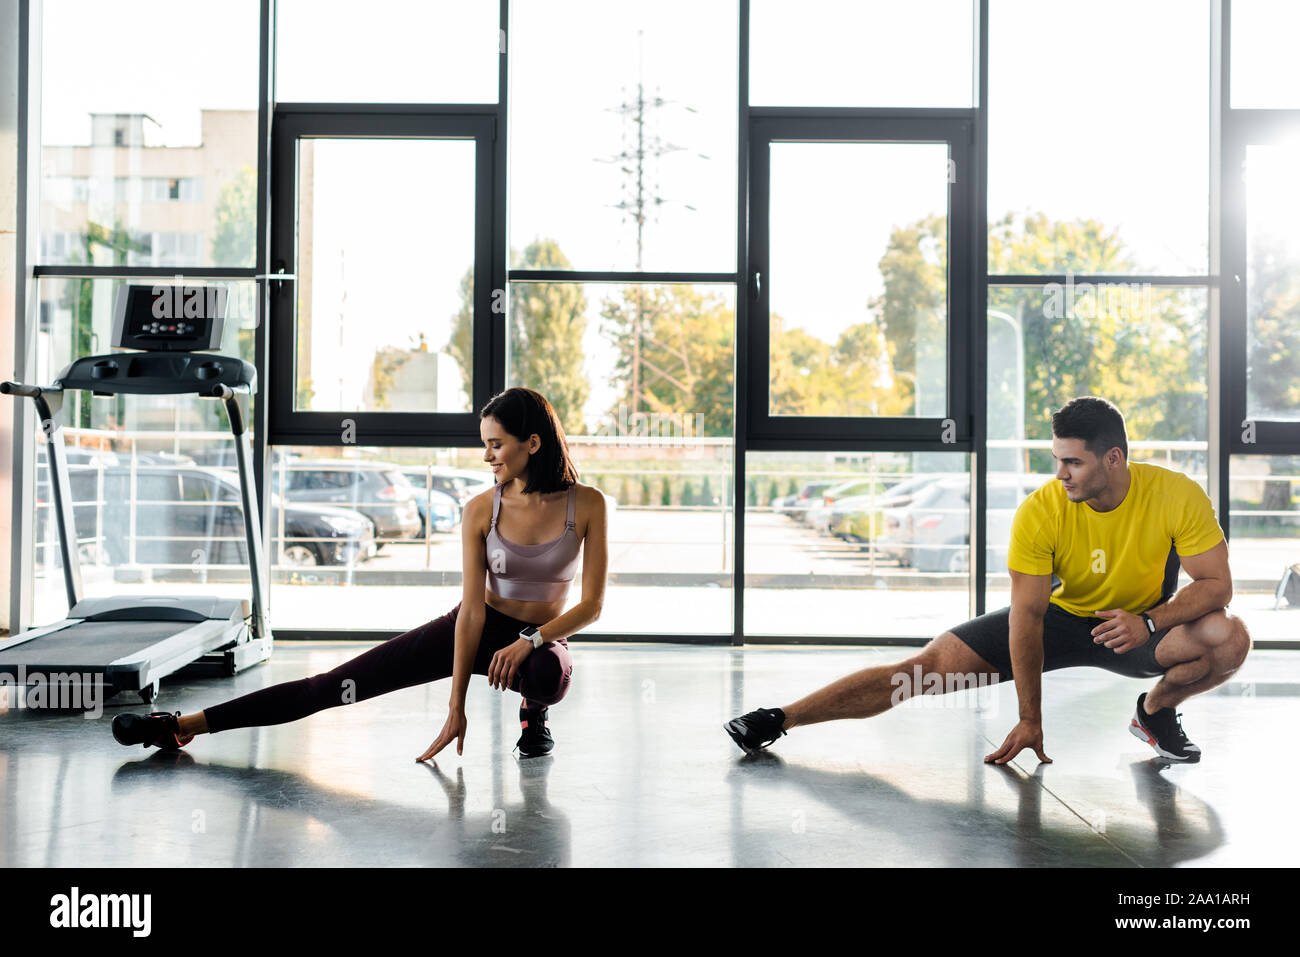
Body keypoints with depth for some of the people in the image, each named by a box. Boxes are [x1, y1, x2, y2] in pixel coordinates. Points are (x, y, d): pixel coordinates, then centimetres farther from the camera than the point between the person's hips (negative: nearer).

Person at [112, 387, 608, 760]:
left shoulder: (587, 504, -14)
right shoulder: (481, 509, -10)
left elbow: (592, 603, -11)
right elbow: (472, 607, -13)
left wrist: (531, 641, -27)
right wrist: (456, 705, -15)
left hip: (543, 639, -1)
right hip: (476, 629, 1)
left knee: (545, 673, -41)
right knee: (341, 684, -10)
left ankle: (533, 710, -2)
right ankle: (189, 724, -8)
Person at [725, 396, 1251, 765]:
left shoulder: (1178, 496, -24)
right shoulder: (1040, 512, -24)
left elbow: (1217, 584, -15)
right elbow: (1026, 615, -21)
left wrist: (1149, 621, -33)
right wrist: (1030, 720, -21)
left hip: (1143, 625, 1)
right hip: (1059, 618, -1)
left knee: (1229, 637, -27)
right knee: (932, 665, -15)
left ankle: (1156, 711, 4)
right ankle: (779, 720, -12)